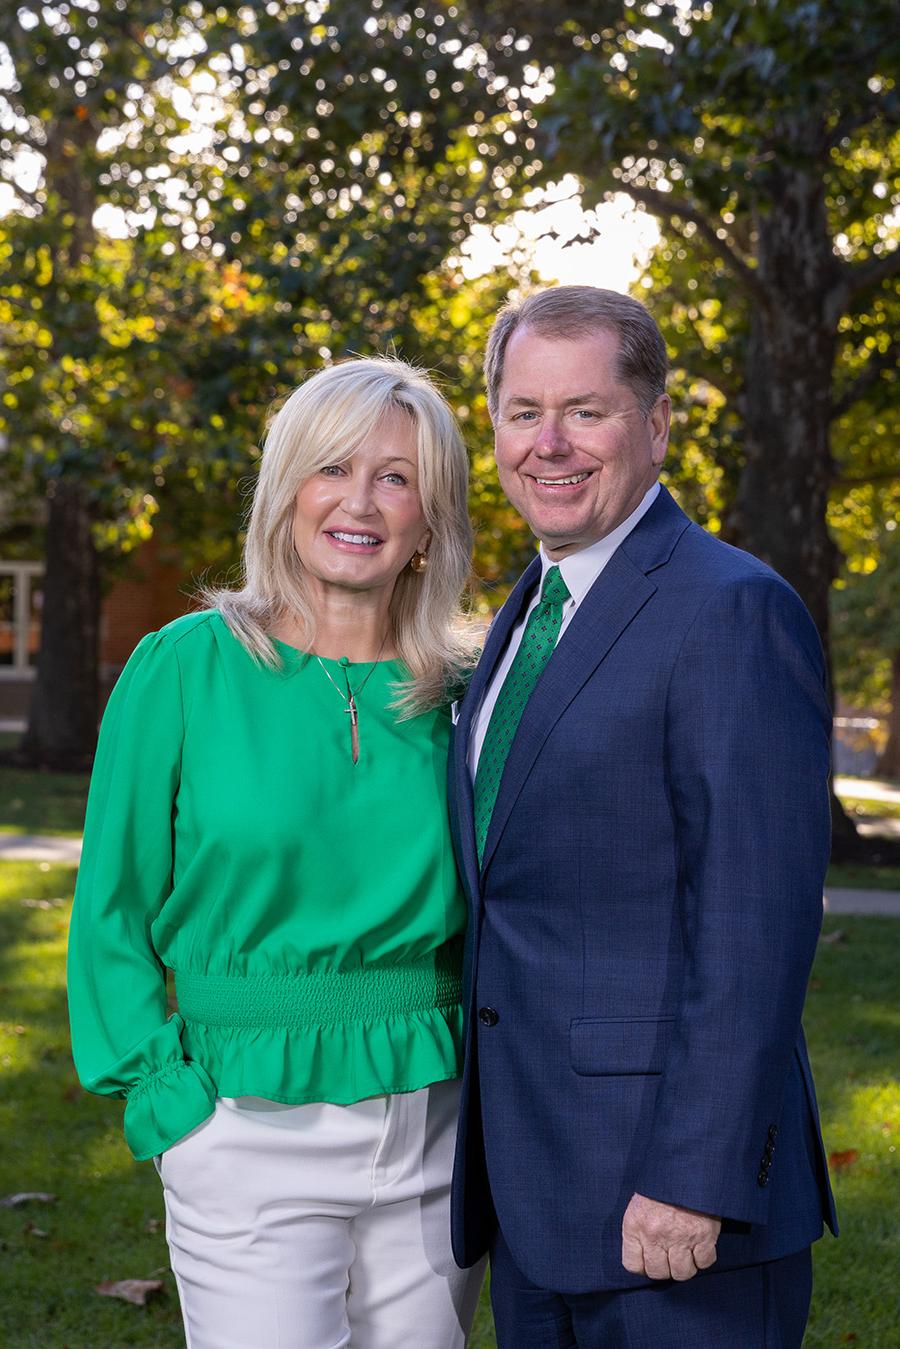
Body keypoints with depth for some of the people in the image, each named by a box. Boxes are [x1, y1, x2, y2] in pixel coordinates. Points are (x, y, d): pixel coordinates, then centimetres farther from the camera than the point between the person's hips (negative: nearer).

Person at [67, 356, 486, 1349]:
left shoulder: (451, 695, 5)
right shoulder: (184, 668, -4)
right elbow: (114, 908, 0)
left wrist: (488, 1082, 4)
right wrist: (166, 1098, -7)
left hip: (431, 1130, 3)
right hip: (253, 1135, -3)